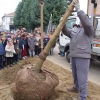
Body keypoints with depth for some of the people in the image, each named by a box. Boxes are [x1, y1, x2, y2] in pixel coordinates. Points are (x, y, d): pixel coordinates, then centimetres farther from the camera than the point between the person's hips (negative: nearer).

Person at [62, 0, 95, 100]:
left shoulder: (89, 30, -6)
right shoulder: (74, 30, 18)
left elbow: (87, 23, -25)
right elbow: (65, 32, 17)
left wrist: (78, 9, -28)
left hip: (82, 57, -8)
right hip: (74, 56, 8)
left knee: (82, 78, -6)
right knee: (75, 75, 24)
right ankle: (76, 87, 46)